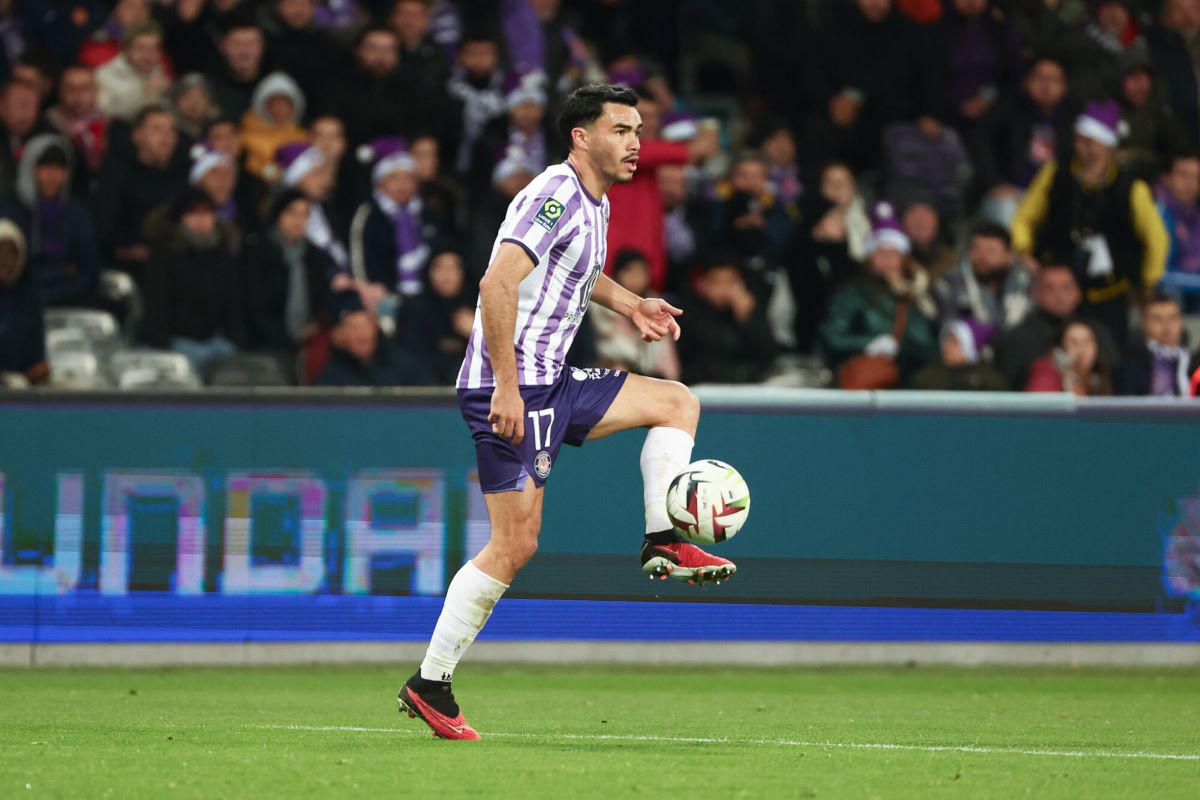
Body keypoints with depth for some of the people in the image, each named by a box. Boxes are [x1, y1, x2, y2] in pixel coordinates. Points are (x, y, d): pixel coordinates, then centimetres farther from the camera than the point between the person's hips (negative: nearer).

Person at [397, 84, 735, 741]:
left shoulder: (594, 203, 15)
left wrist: (629, 304, 21)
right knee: (514, 545, -10)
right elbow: (497, 283, -27)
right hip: (513, 388, -10)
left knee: (678, 403, 12)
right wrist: (506, 385, -29)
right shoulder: (553, 197, -16)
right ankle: (430, 684, -4)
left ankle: (663, 541, 5)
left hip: (551, 383, 10)